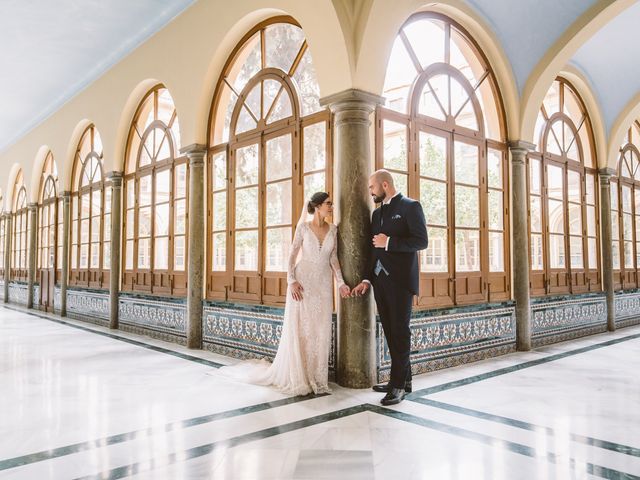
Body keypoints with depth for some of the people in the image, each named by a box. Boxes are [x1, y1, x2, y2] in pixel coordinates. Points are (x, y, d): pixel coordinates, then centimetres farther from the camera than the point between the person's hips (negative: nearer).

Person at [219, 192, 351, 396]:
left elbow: (334, 259, 7)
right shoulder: (303, 227, -2)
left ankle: (315, 377, 14)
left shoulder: (333, 229, 7)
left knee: (321, 331, 4)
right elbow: (292, 255, -2)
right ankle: (295, 377, 11)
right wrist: (291, 280, -14)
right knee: (298, 329, -1)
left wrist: (341, 282, -4)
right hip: (303, 281, -3)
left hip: (323, 284, 4)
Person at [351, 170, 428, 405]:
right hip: (380, 280, 7)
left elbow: (421, 241, -12)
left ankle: (398, 385, 5)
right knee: (390, 331, 9)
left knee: (400, 331, -2)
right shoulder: (377, 212, 18)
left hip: (400, 280, -7)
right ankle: (403, 378, 21)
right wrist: (367, 279, 11)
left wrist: (389, 242, -16)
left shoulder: (410, 206, -3)